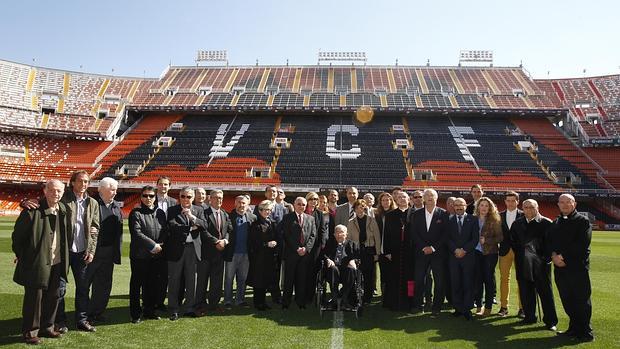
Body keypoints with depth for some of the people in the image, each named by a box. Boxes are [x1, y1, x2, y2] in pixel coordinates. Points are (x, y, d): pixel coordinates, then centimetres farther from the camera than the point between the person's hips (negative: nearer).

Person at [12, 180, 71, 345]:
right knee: (34, 297, 5)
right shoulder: (32, 211, -15)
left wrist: (64, 259, 12)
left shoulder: (64, 210, 3)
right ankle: (30, 331, 21)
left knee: (53, 297, 14)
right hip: (36, 263, -6)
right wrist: (21, 256, -1)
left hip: (57, 263, 6)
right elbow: (17, 235, -6)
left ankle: (46, 327, 30)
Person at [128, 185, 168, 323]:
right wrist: (153, 245, -15)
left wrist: (160, 245, -6)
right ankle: (136, 314, 15)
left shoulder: (160, 213, 12)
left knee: (153, 285, 12)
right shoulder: (136, 213, -4)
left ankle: (149, 311, 25)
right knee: (136, 285, 5)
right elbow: (136, 233, -14)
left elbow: (165, 232, 11)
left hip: (157, 255, 5)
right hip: (140, 255, -5)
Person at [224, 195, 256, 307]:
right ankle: (227, 301, 19)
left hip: (246, 253, 3)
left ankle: (240, 300, 24)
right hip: (232, 253, -3)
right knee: (229, 278, 7)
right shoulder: (229, 216, -4)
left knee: (242, 279, 12)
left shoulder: (252, 217, 5)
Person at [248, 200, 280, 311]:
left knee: (267, 280, 8)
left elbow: (277, 239, 13)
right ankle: (258, 302, 12)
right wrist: (267, 244, -15)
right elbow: (252, 242, -10)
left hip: (270, 256, 5)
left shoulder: (273, 224, 11)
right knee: (258, 280, -1)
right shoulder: (255, 225, -4)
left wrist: (275, 243, -9)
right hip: (258, 256, -5)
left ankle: (262, 301, 20)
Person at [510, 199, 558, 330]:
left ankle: (550, 321, 10)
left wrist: (546, 257, -9)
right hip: (523, 264, 4)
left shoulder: (546, 223, -4)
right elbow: (512, 240, 18)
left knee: (545, 292, 2)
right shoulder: (517, 223, 10)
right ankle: (529, 317, 22)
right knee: (525, 292, 10)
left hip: (541, 264, -4)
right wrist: (519, 253, 8)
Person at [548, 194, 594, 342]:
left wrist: (564, 256, -15)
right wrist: (554, 255, -7)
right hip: (560, 267, 6)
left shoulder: (583, 221, -3)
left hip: (578, 267, -5)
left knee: (581, 300, 0)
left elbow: (582, 245, -13)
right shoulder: (556, 223, 16)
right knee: (567, 300, 11)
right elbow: (550, 242, 12)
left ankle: (585, 332, 11)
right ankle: (574, 328, 23)